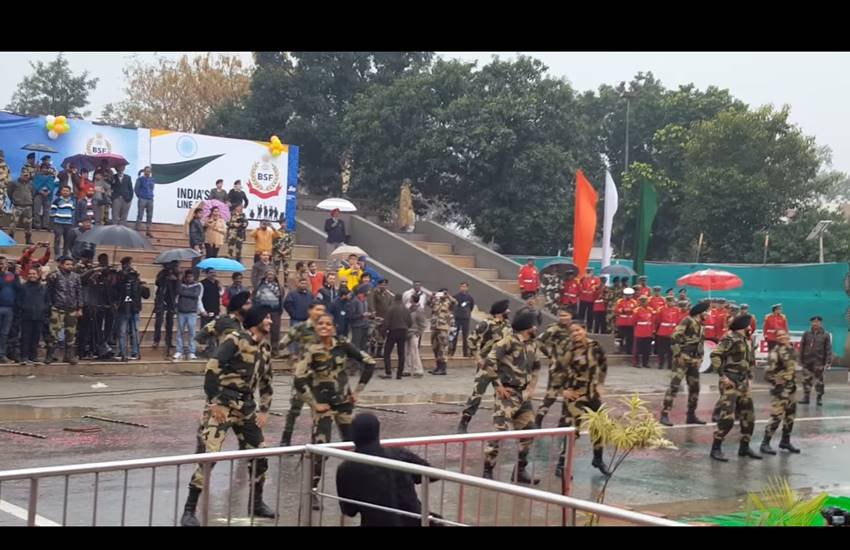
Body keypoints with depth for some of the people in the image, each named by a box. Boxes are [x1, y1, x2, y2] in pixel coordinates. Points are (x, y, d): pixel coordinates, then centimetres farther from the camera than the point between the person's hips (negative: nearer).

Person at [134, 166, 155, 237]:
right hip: (142, 199, -5)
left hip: (150, 200, 5)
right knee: (140, 216, -7)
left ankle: (148, 231, 12)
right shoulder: (140, 179, 0)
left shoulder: (152, 180, 13)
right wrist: (139, 196, 4)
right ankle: (136, 230, -5)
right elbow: (136, 189, 2)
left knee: (150, 216, 5)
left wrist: (151, 195, 11)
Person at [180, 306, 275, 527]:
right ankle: (189, 511, -7)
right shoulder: (236, 339, -11)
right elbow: (212, 368, -18)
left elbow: (266, 382, 23)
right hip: (222, 403, -8)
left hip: (246, 405, 8)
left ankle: (256, 503, 30)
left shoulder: (265, 348, 13)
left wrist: (264, 410, 14)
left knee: (259, 455, 12)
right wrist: (214, 402, -20)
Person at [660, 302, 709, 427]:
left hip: (693, 361, 8)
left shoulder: (700, 326, 15)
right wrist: (678, 354, -17)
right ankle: (664, 415, -12)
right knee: (674, 386, -12)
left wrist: (699, 358, 11)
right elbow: (674, 337, -17)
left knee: (695, 388, 10)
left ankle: (691, 415, 20)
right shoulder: (687, 321, -10)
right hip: (682, 359, -8)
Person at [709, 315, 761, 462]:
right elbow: (715, 355, -20)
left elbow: (750, 360, 27)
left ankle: (744, 447, 23)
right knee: (727, 417, -15)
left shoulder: (746, 340, 14)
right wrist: (723, 375, -20)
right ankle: (715, 449, -8)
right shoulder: (730, 339, -13)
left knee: (749, 417, 11)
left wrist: (749, 377, 15)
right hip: (730, 383, -9)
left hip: (743, 383, 9)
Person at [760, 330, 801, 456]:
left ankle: (785, 441, 30)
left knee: (790, 415, 16)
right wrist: (778, 384, -17)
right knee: (776, 416, -10)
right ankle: (765, 444, -4)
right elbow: (768, 374, -21)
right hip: (780, 389, -9)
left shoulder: (791, 349, 7)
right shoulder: (775, 353, -19)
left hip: (791, 387, 9)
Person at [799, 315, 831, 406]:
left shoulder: (825, 335, -1)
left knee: (819, 381, 4)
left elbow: (828, 349, -3)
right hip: (807, 361, 2)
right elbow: (802, 347, 7)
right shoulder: (806, 334, 5)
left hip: (819, 362, -2)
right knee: (806, 379, 6)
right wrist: (801, 359, 3)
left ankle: (819, 398, 13)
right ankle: (806, 397, 15)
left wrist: (828, 361, -8)